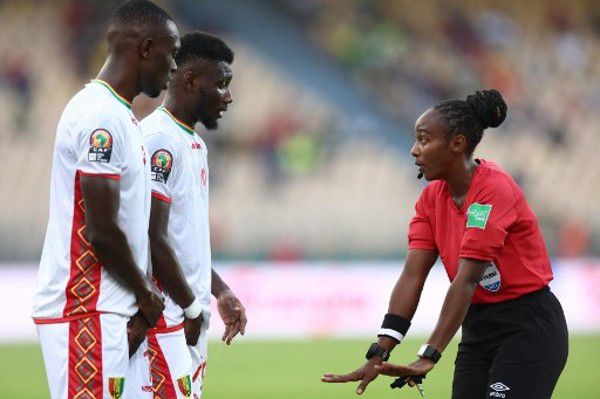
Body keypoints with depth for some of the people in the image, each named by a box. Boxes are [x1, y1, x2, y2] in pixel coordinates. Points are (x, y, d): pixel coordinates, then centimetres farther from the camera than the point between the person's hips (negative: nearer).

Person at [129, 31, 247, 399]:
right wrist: (192, 306, -12)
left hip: (191, 320, 10)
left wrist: (220, 292, 18)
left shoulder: (194, 143, 18)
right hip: (165, 317, -10)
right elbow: (153, 239, -18)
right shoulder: (160, 140, -14)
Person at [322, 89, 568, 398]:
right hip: (478, 330, 7)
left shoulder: (494, 190, -19)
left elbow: (467, 280, -26)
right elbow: (412, 277, -4)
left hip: (527, 329, -7)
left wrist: (429, 355, -31)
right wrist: (379, 353, -15)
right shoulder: (432, 198, 3)